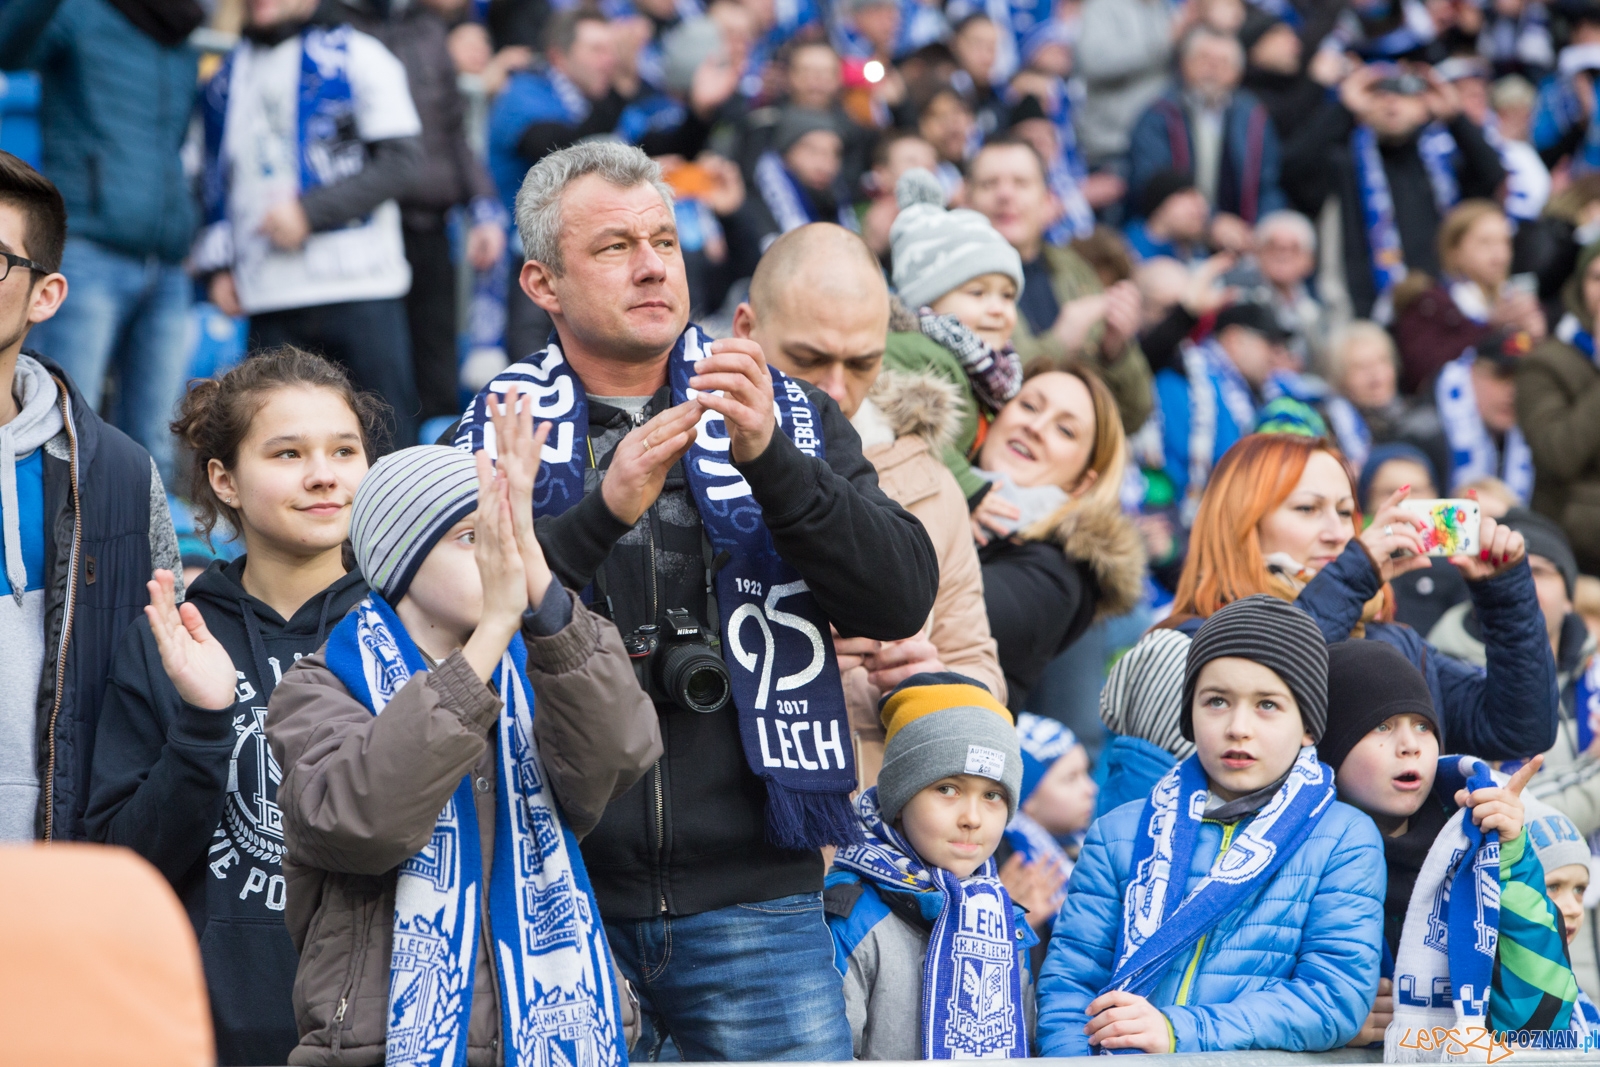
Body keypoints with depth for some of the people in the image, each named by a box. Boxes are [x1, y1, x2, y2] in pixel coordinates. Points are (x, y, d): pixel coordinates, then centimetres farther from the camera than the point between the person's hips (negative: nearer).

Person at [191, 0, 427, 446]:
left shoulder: (356, 55, 2)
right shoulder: (228, 76, 18)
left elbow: (400, 159, -6)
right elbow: (218, 179, 24)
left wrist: (310, 212, -13)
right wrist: (217, 266, 11)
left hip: (361, 291, -4)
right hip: (269, 300, 4)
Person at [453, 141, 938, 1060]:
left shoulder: (789, 417, 12)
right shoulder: (489, 440, 7)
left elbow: (902, 600, -1)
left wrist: (770, 459, -14)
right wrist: (602, 513, -19)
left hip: (751, 893, 1)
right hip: (556, 906, -1)